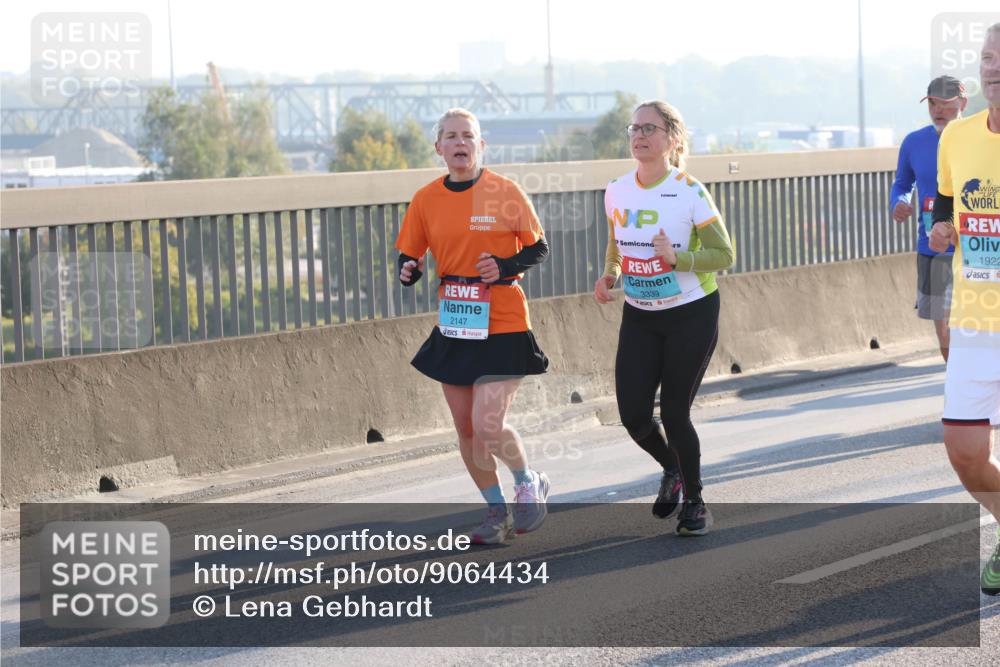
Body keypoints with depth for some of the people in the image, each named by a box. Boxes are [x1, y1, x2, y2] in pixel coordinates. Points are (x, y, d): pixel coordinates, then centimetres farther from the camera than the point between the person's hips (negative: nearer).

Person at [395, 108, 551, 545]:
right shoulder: (426, 200, 2)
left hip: (503, 328, -5)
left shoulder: (504, 192, -8)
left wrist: (505, 268, -18)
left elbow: (538, 248, 0)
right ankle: (497, 510, 26)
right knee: (466, 429, 8)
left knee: (487, 426, -14)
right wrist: (409, 272, -13)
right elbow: (409, 258, 10)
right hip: (454, 329, 5)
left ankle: (529, 483, 16)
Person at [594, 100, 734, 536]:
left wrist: (677, 259, -26)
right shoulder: (617, 193, 0)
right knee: (633, 414, -3)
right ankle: (672, 470, 29)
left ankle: (694, 501, 19)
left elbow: (724, 255, -12)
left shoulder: (690, 193, -14)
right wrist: (609, 275, -1)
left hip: (691, 315, -4)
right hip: (638, 317, 4)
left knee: (674, 413, -3)